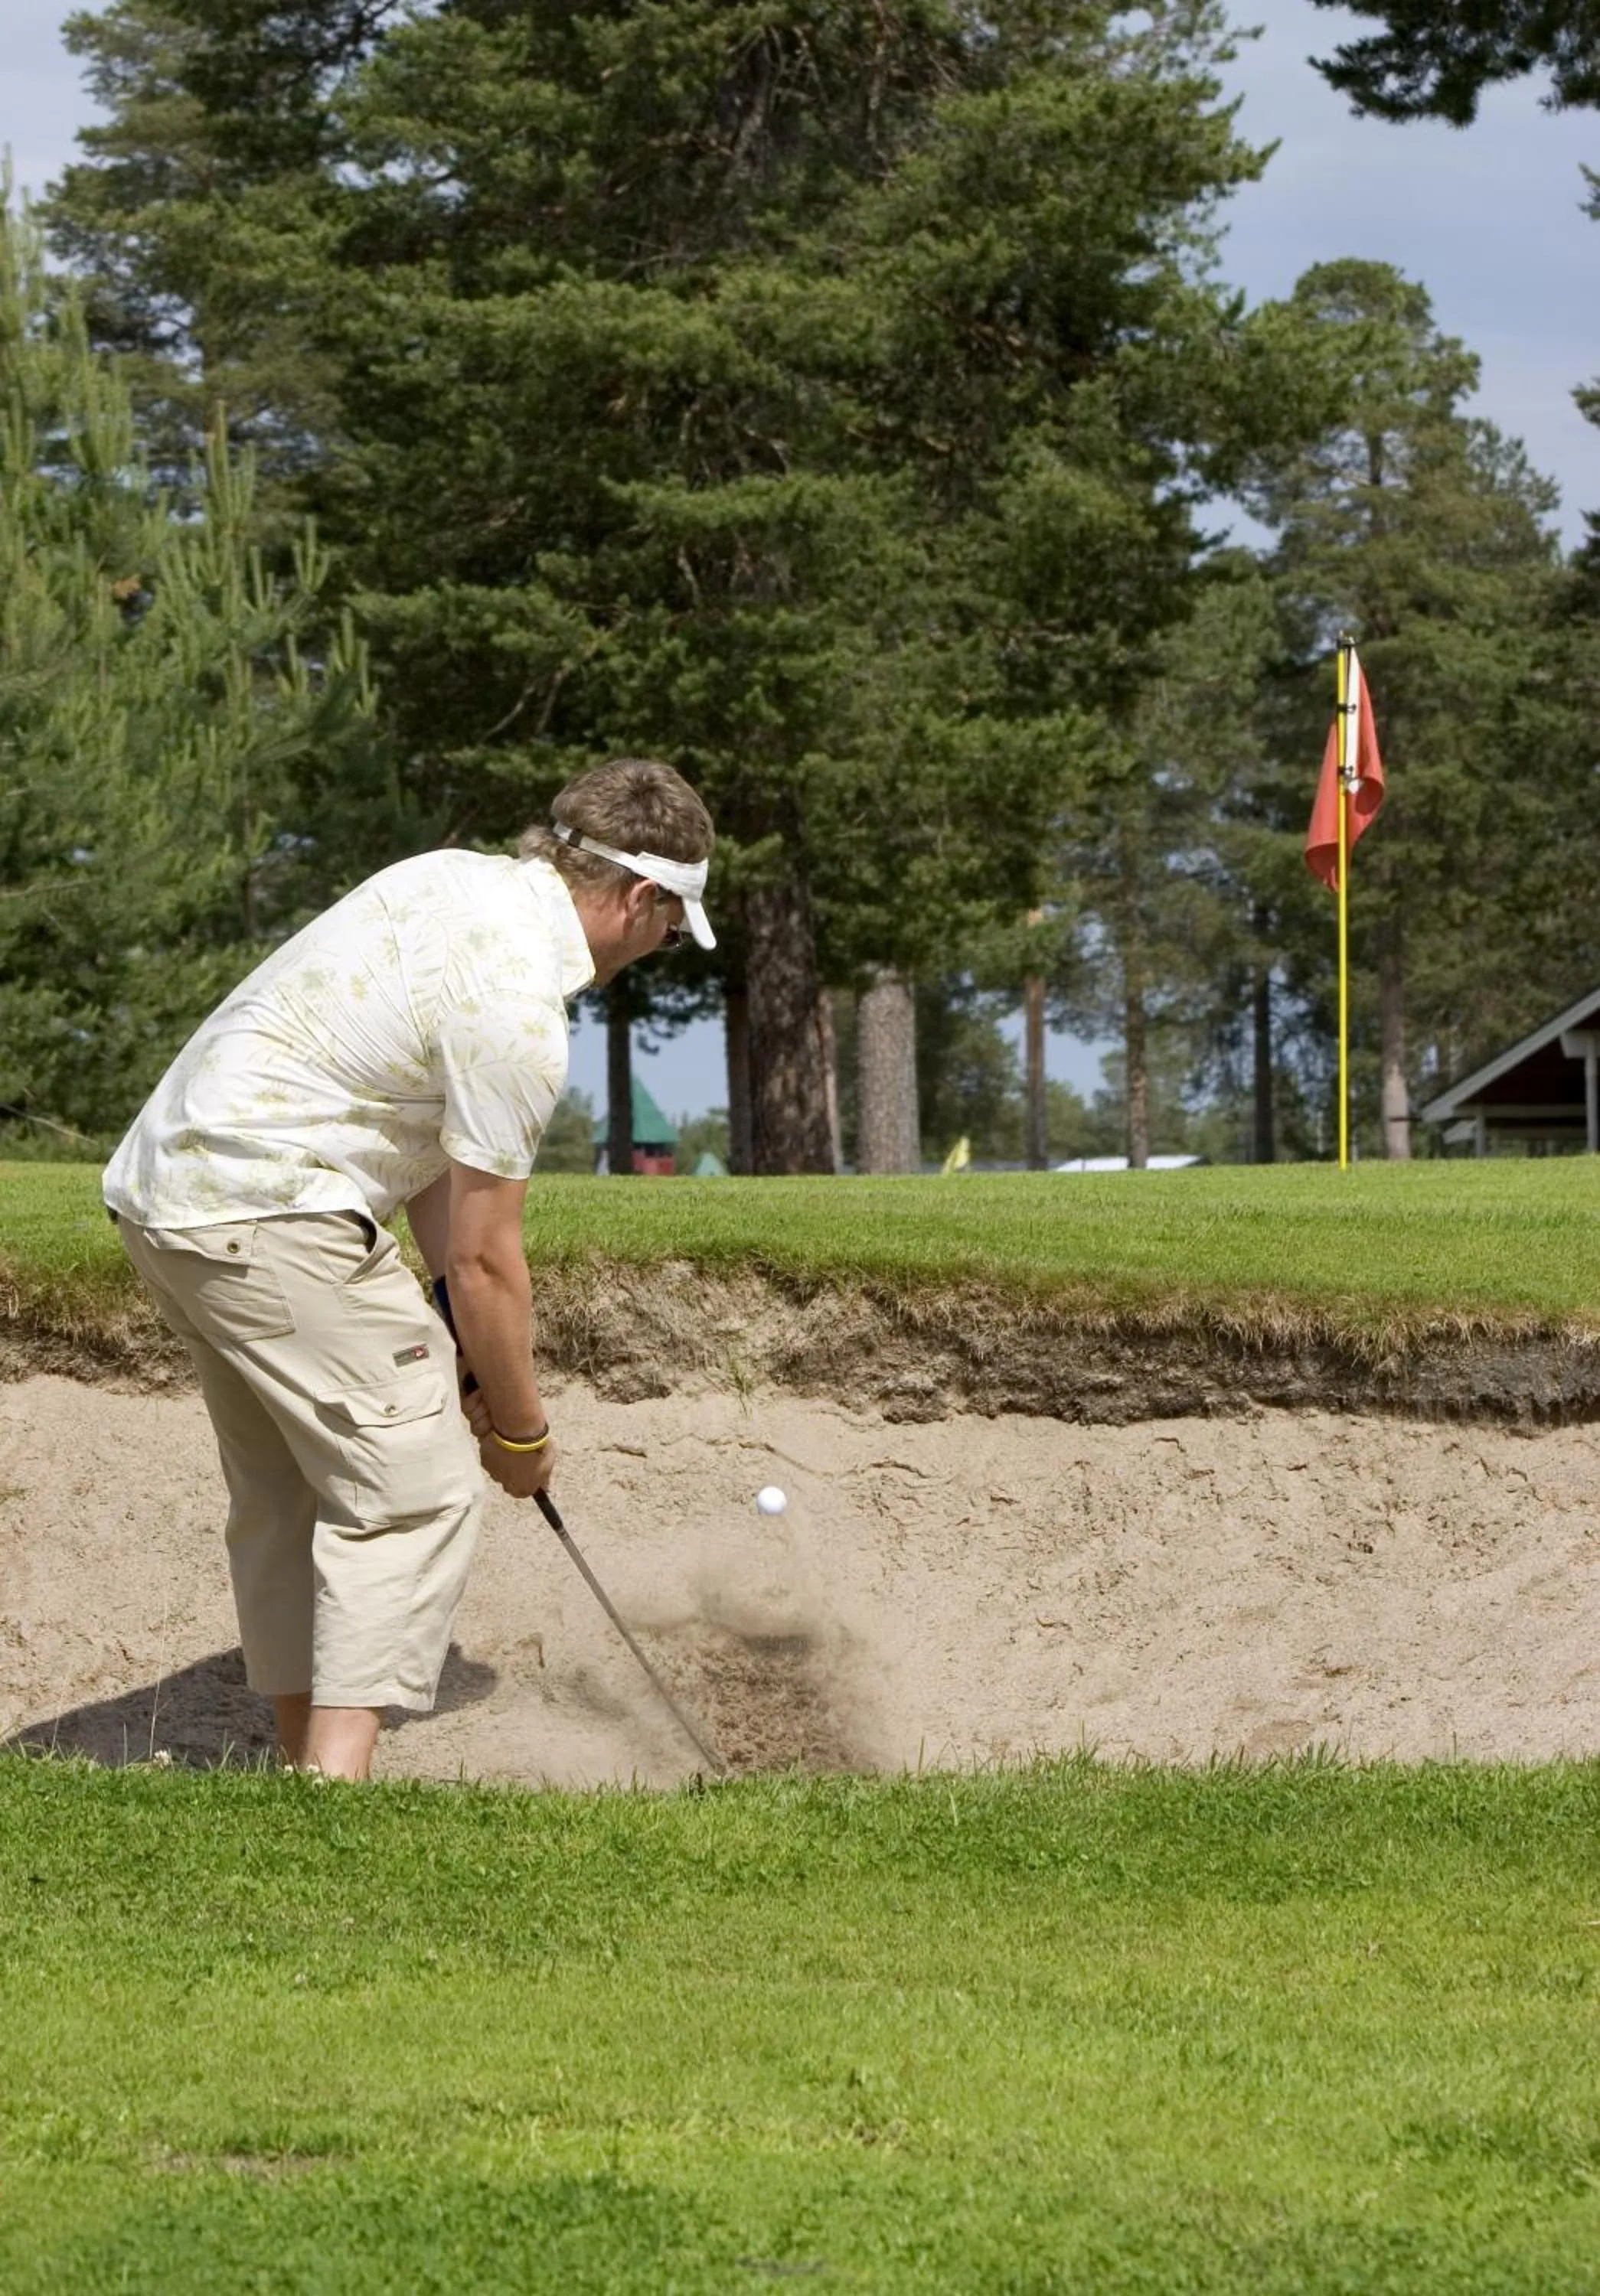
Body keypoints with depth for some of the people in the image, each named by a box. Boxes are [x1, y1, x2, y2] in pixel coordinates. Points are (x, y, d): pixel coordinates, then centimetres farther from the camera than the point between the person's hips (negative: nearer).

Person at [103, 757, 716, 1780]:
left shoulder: (462, 881, 10)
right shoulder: (519, 1010, -18)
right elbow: (487, 1258, -11)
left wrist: (453, 1321, 9)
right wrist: (521, 1430, 3)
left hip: (168, 1187, 10)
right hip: (268, 1216, -10)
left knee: (287, 1498, 16)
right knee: (419, 1489, -9)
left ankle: (311, 1765, 22)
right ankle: (335, 1784, -18)